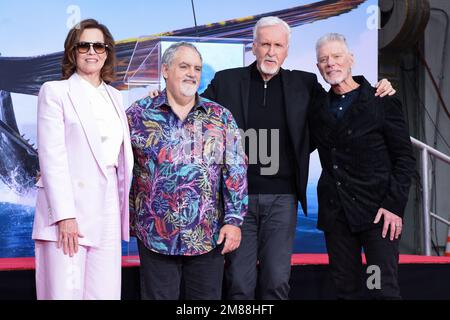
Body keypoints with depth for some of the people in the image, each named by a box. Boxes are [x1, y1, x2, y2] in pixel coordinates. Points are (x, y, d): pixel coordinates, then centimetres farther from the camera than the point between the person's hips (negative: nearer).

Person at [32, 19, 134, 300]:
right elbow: (52, 157, -7)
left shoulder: (115, 97, 18)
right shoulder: (55, 91, 2)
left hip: (108, 214, 5)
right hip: (68, 212, -5)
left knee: (105, 293, 2)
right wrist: (64, 216, -14)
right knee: (65, 292, -7)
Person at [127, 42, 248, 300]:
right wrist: (129, 220, 4)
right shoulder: (138, 114, 2)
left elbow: (236, 171, 3)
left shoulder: (220, 117, 6)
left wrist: (234, 220, -5)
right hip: (155, 237, -1)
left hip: (209, 237, 1)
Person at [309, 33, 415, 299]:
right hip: (335, 213, 4)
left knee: (385, 289, -5)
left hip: (378, 209, -4)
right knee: (346, 289, 9)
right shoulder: (319, 109, 10)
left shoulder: (382, 102, -2)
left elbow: (404, 157, -3)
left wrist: (394, 206, -11)